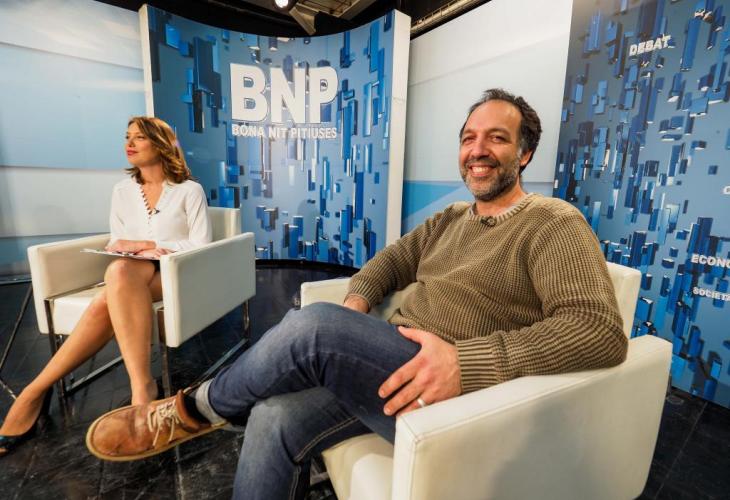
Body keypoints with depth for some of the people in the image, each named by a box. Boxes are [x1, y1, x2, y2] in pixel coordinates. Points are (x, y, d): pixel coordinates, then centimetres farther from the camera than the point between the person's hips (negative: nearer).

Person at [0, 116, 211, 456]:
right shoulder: (122, 191, 15)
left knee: (119, 273, -35)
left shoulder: (189, 190, 2)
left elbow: (202, 246, -5)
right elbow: (117, 245, 12)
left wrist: (147, 245, -12)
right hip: (133, 275, 4)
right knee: (118, 272, -34)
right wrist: (134, 249, -11)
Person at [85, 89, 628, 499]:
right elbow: (389, 262, 19)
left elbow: (601, 331, -19)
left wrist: (468, 360, -31)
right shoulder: (450, 219, 16)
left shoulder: (554, 224, -7)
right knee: (275, 418, -14)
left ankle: (195, 409, 4)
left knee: (314, 327, -25)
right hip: (391, 368, 6)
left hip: (448, 398, -6)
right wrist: (357, 304, -3)